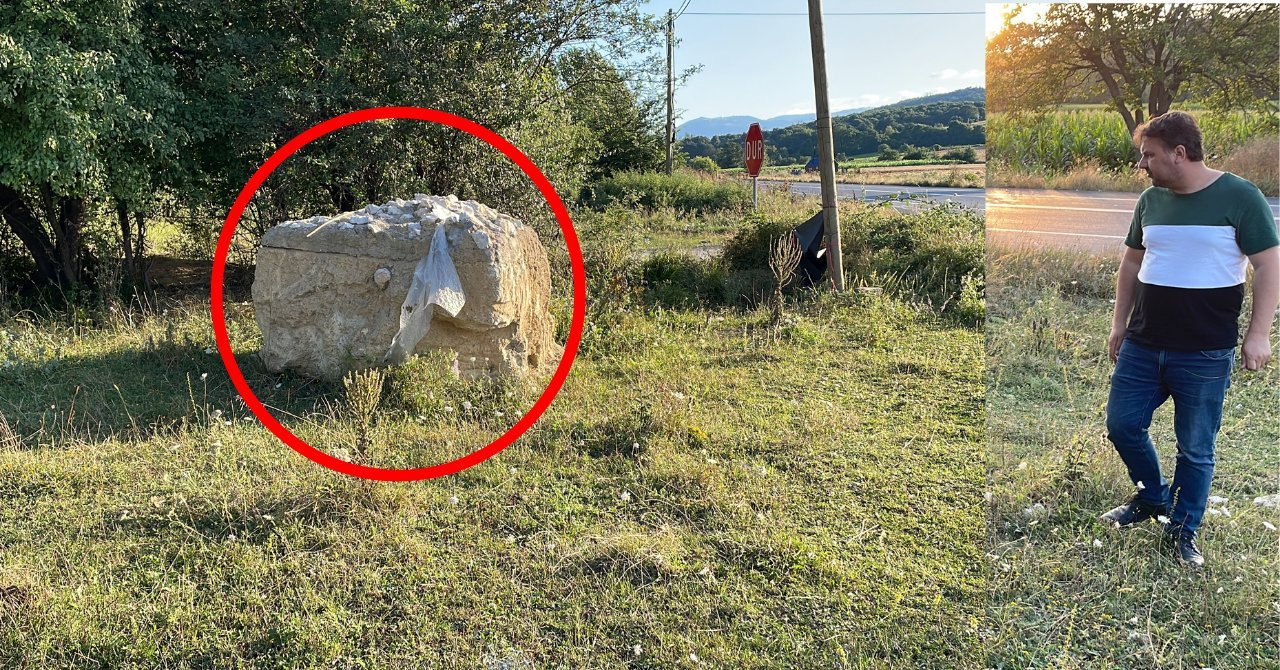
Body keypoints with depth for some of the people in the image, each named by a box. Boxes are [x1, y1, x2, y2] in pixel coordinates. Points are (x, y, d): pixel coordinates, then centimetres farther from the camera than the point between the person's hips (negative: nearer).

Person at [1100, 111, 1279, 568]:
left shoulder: (1239, 197, -9)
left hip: (1205, 354, -5)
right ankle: (1152, 498, 34)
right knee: (1122, 425, 10)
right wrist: (1119, 322, 14)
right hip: (1142, 345, 5)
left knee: (1196, 449, 6)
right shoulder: (1150, 200, 6)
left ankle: (1183, 531, 23)